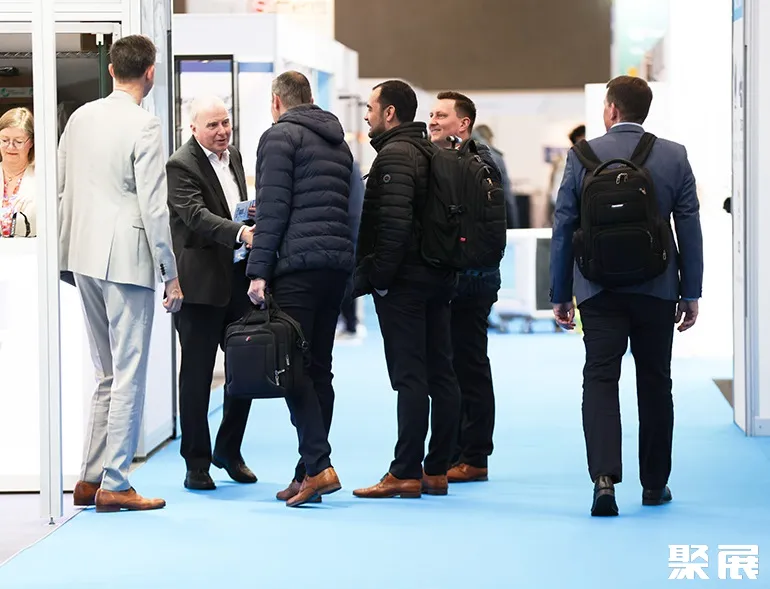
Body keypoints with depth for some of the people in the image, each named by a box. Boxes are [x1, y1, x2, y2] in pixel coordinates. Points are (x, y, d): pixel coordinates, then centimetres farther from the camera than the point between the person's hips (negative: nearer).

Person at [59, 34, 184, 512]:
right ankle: (114, 485, -1)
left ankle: (91, 479, 18)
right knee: (129, 374, -2)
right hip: (127, 258, -7)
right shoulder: (144, 126, -12)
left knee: (108, 374, 16)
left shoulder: (80, 118, 9)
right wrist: (172, 274, -9)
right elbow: (153, 205, -14)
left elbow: (64, 191, 14)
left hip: (85, 257, 7)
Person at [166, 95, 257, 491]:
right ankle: (197, 463, 8)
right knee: (196, 374, 1)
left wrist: (255, 220, 5)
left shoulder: (234, 156, 14)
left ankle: (229, 451, 26)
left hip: (238, 279, 7)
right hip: (200, 284, -7)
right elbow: (196, 215, -24)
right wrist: (240, 233, -37)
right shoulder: (181, 166, -11)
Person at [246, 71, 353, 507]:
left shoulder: (281, 135, -2)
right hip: (339, 263, 8)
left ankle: (318, 465, -18)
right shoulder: (339, 141, 22)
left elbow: (272, 209, -10)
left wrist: (258, 271, -11)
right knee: (319, 367, 9)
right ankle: (310, 471, 9)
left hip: (297, 264, -8)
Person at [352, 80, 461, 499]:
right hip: (440, 276, 9)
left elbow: (394, 224, -22)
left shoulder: (394, 155, -12)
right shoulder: (432, 152, 17)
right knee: (440, 374, 8)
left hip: (404, 281, -9)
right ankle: (437, 471, 13)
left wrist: (377, 277, -16)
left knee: (409, 377, -8)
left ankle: (405, 474, -6)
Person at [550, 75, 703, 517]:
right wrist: (691, 293, 7)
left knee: (600, 379, 0)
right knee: (655, 383, 12)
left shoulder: (583, 156, -4)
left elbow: (564, 228, -2)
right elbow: (689, 228, 0)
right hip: (657, 290, 1)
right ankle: (655, 484, 20)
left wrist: (561, 294, 6)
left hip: (600, 290, -1)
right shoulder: (674, 157, -1)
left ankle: (604, 477, -17)